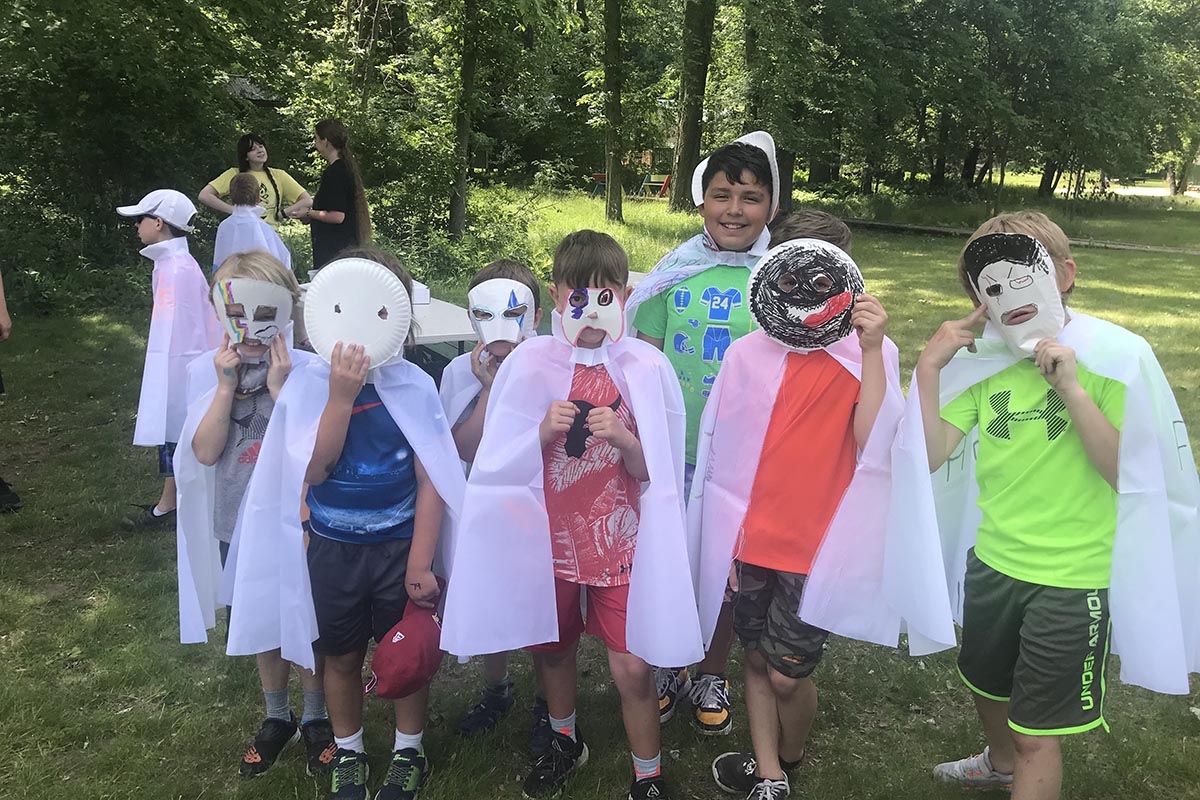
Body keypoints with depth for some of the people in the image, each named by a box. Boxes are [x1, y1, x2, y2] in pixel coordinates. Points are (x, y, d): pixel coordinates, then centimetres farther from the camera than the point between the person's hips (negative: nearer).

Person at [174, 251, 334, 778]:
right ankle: (276, 717, 41)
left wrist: (279, 388, -27)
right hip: (237, 523, 3)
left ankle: (315, 718, 34)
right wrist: (227, 386, -20)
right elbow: (205, 451, -13)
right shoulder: (206, 372, -5)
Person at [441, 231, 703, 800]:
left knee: (632, 666, -2)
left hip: (620, 539, -2)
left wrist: (623, 439, -24)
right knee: (551, 648, 20)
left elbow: (653, 474, -5)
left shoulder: (647, 369, -8)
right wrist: (544, 432, -21)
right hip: (548, 537, 2)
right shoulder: (529, 364, -7)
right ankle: (564, 741, 47)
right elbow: (501, 464, -3)